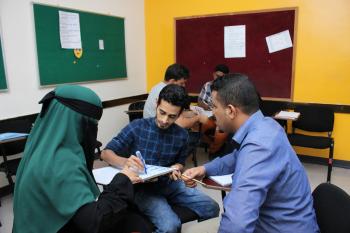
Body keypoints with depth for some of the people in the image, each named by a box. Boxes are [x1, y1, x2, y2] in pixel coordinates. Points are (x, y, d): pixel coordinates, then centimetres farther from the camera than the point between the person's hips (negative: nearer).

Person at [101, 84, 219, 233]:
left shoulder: (182, 135, -4)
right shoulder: (137, 127, -14)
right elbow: (106, 153, -13)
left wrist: (176, 169, -12)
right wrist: (125, 162, -35)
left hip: (170, 184, 5)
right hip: (142, 187, -5)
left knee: (212, 209, -1)